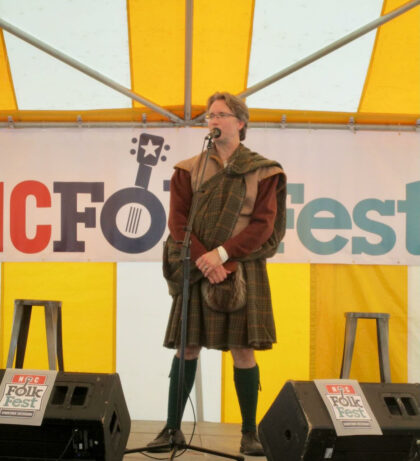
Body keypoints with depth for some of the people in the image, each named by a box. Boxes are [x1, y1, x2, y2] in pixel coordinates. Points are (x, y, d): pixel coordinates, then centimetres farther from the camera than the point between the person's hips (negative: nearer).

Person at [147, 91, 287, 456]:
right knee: (187, 348, 3)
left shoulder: (262, 172, 3)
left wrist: (221, 253, -15)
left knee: (243, 351, -1)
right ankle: (173, 428, 15)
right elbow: (178, 220, 0)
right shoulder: (189, 169, 7)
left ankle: (250, 432, 14)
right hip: (199, 269, 1)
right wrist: (204, 260, -13)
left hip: (243, 268, -1)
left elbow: (262, 223, -5)